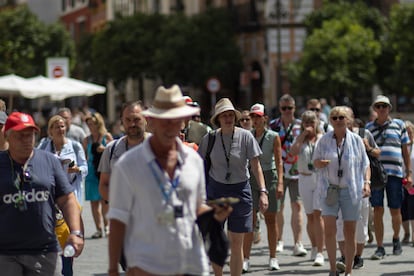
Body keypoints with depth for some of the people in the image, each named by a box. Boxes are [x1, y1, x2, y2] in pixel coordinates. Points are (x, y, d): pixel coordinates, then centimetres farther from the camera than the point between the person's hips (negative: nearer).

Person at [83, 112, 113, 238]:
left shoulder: (107, 137, 4)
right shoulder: (87, 140, 10)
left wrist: (104, 150, -11)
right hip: (91, 172, 3)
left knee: (104, 200, -8)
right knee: (94, 201, 1)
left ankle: (106, 225, 10)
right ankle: (99, 229, 6)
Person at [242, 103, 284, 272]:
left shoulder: (273, 137, -1)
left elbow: (279, 161, -5)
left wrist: (280, 183, -15)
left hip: (269, 177, -1)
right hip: (251, 178, 1)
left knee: (271, 219, 6)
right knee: (249, 219, -6)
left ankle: (273, 258, 15)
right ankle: (246, 259, -6)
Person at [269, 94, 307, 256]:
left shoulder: (301, 125, 5)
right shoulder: (273, 125, 5)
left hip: (297, 171, -1)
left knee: (297, 206, -7)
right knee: (278, 207, 8)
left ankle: (298, 243, -9)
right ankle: (279, 240, 23)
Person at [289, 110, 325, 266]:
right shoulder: (300, 139, 7)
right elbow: (293, 151, -12)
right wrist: (303, 135, -10)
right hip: (305, 179, 3)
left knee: (317, 214, -14)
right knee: (310, 216, 9)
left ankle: (320, 253, -15)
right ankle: (314, 248, 26)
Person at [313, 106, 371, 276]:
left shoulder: (356, 140, 2)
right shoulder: (324, 140, 4)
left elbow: (365, 164, 6)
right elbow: (315, 161, 11)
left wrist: (367, 182, -7)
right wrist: (319, 163, -12)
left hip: (351, 190, 0)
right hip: (329, 190, 0)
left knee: (350, 232, 2)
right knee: (329, 229, -11)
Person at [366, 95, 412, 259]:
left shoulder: (399, 125, 11)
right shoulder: (368, 127, 13)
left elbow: (405, 150, 13)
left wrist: (409, 173, 8)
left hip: (395, 172, 0)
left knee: (395, 211, 5)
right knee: (377, 211, -4)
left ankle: (396, 238, 31)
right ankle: (380, 247, 0)